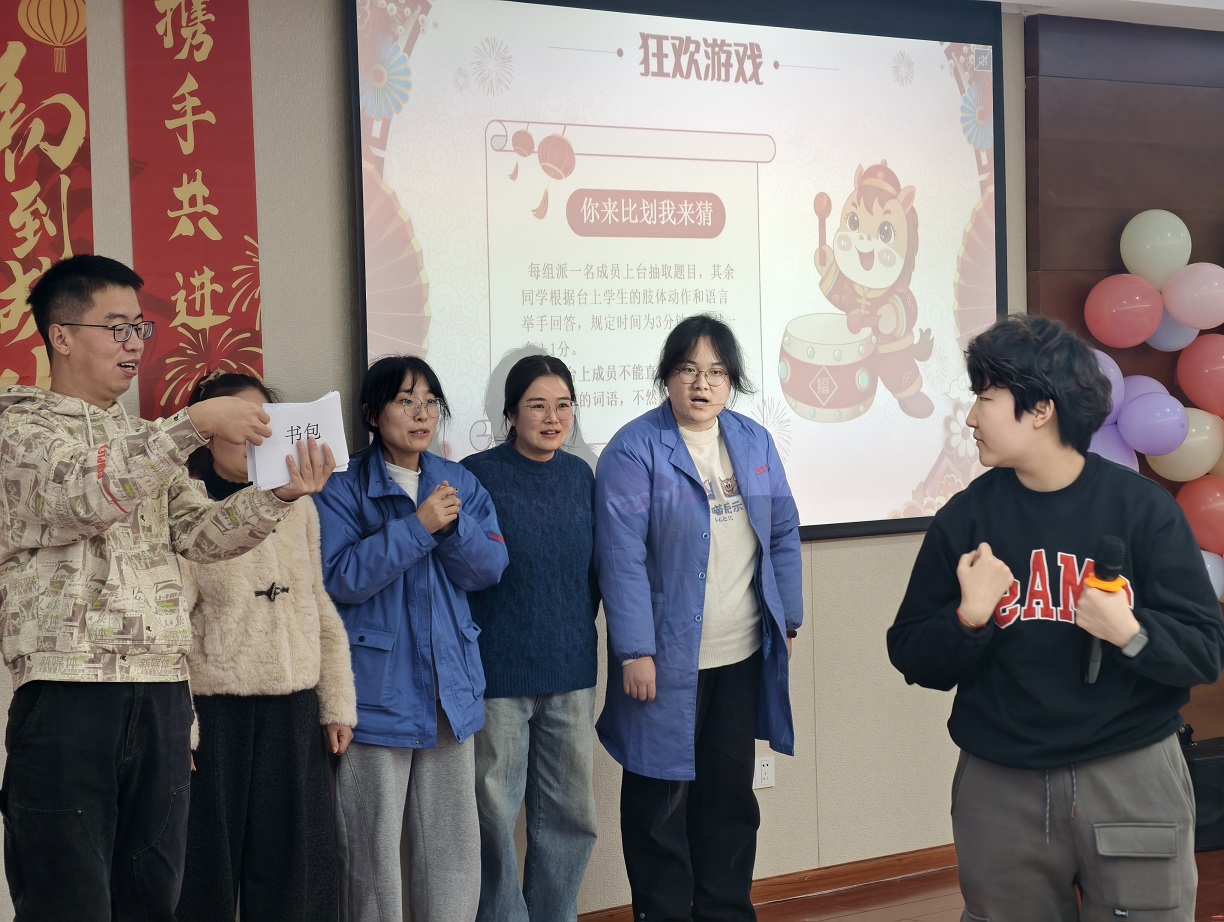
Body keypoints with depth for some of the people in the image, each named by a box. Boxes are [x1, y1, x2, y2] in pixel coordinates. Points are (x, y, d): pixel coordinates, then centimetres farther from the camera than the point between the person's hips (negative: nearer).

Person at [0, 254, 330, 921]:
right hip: (66, 694, -6)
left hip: (162, 694, 6)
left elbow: (200, 532, 9)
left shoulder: (147, 440, 21)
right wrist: (195, 424, -21)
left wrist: (281, 495, -9)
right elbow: (84, 495, -17)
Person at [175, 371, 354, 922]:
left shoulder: (297, 505, 11)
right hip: (216, 713, -5)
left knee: (295, 874, 8)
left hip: (295, 712, 5)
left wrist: (338, 704, 10)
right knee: (212, 866, 3)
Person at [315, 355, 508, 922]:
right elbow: (339, 578, -16)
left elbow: (489, 568, 1)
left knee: (454, 836, 9)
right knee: (373, 842, 2)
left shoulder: (461, 485, 10)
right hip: (377, 686, -4)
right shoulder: (344, 488, -5)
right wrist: (418, 526, -19)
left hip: (450, 681, 5)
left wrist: (454, 528, -18)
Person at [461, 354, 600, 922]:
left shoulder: (579, 475, 8)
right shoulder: (478, 476, -8)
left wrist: (580, 633, 11)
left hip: (571, 672, 5)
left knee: (571, 813, 12)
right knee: (495, 817, 1)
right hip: (498, 676, -5)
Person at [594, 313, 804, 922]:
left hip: (744, 656, 5)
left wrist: (786, 620, 7)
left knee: (731, 792, 15)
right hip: (668, 659, -5)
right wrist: (635, 652, -17)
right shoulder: (634, 450, -10)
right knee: (663, 799, 4)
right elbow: (622, 556, -14)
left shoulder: (755, 442, 6)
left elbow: (783, 535, 11)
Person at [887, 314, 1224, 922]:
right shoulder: (966, 517, 0)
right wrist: (968, 619, -17)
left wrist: (1132, 633, -24)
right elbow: (913, 661, 2)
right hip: (999, 788, 2)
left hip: (1132, 780, -1)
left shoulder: (1141, 507, -6)